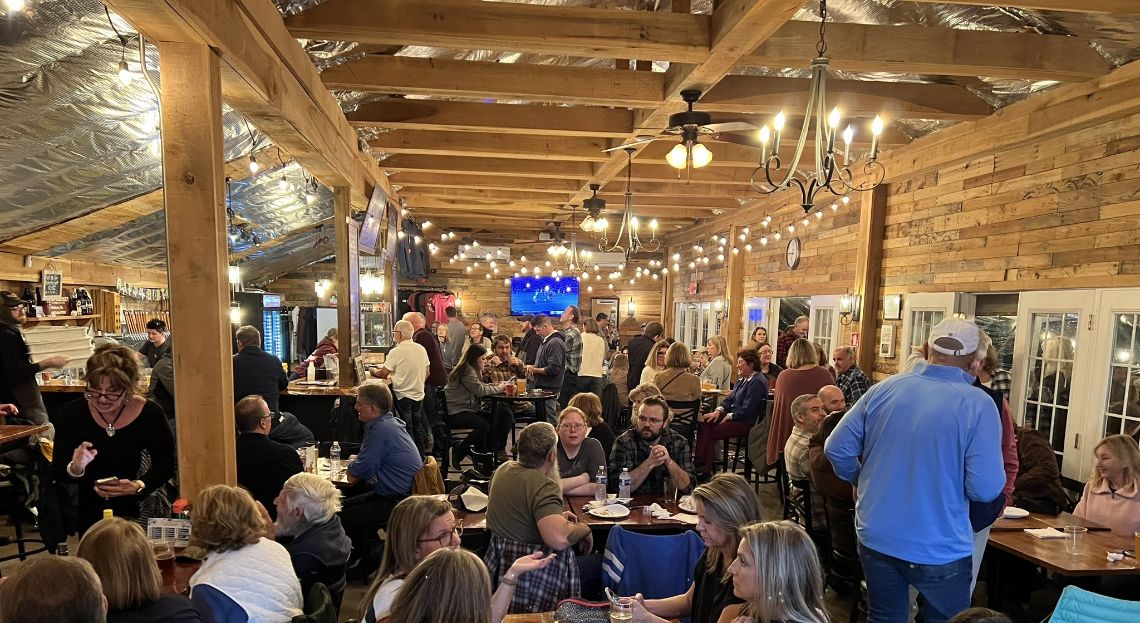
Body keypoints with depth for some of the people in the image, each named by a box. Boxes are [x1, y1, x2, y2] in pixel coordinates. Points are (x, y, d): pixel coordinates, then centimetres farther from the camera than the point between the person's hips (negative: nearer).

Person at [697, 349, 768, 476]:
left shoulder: (757, 382, -16)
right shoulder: (743, 380, 16)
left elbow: (747, 410, -21)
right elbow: (730, 399, 17)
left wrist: (728, 417, -14)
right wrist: (719, 410, 0)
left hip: (745, 422, -9)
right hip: (732, 415, 10)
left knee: (711, 433, -20)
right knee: (703, 422, -10)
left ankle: (706, 468, -8)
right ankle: (699, 460, -15)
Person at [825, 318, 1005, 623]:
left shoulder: (883, 389, -4)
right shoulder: (978, 404, -14)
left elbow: (836, 449, -1)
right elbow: (986, 488, -18)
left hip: (876, 537, 3)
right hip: (938, 549, -3)